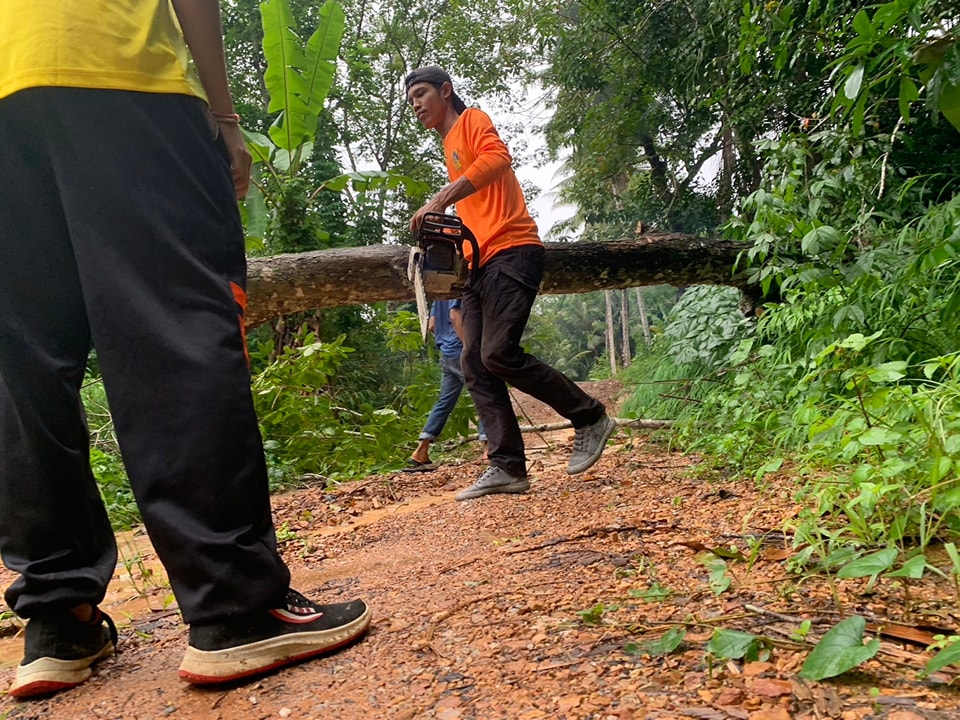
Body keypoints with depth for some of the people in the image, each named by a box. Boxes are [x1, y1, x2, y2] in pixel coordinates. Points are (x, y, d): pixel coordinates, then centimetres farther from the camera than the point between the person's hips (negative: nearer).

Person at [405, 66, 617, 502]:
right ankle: (507, 467, -2)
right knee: (475, 363, -1)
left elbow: (497, 158, -20)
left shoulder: (473, 120, 4)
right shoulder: (450, 148, 30)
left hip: (510, 253, -9)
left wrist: (441, 200, -28)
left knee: (498, 354, -19)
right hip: (480, 266, 9)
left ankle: (591, 418, -2)